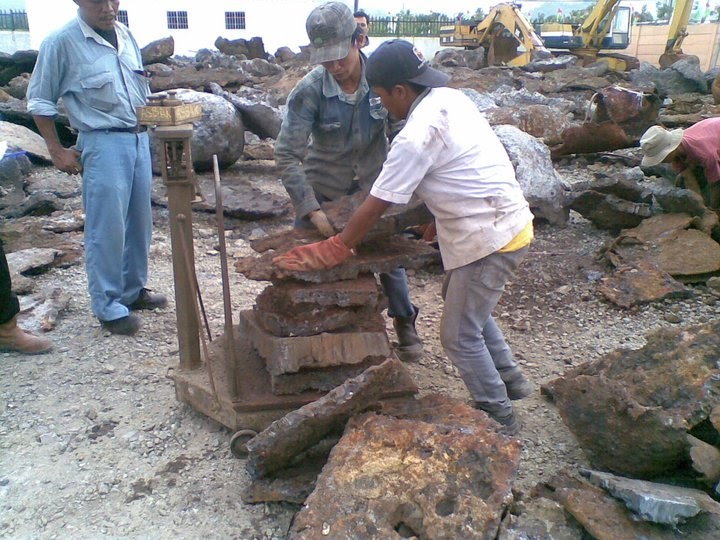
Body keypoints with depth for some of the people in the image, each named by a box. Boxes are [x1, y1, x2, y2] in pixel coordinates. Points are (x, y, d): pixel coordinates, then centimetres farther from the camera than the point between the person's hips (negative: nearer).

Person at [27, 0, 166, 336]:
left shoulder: (126, 36, 9)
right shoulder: (62, 42, -9)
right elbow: (39, 100, -3)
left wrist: (148, 127, 14)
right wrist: (57, 151, -5)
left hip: (139, 138, 7)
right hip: (104, 144, -6)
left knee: (139, 221, 12)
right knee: (107, 228, -4)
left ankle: (133, 290, 28)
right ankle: (108, 307, 8)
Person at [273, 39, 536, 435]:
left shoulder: (417, 135, -22)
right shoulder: (451, 98, 5)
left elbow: (373, 207, -17)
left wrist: (334, 250, -6)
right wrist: (437, 221, 18)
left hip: (492, 239, -10)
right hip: (506, 221, 10)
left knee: (460, 336, 3)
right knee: (464, 304, 27)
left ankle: (499, 417, 21)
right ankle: (509, 378, 40)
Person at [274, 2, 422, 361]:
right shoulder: (310, 89, -22)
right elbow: (287, 154, -23)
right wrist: (312, 211, -29)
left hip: (373, 184, 1)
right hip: (323, 189, -1)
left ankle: (404, 322, 31)